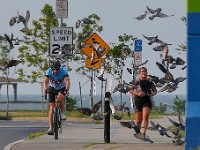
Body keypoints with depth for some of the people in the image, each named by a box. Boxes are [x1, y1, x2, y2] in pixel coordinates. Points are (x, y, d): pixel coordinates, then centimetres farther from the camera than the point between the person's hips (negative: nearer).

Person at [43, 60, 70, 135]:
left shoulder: (63, 71, -26)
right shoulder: (49, 71, -22)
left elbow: (67, 81, -38)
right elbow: (45, 81, -29)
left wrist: (67, 90, -55)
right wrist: (45, 90, -46)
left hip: (62, 88, -1)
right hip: (52, 88, 1)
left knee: (60, 98, -36)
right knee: (51, 107, -10)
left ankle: (63, 112, -8)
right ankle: (50, 128, -11)